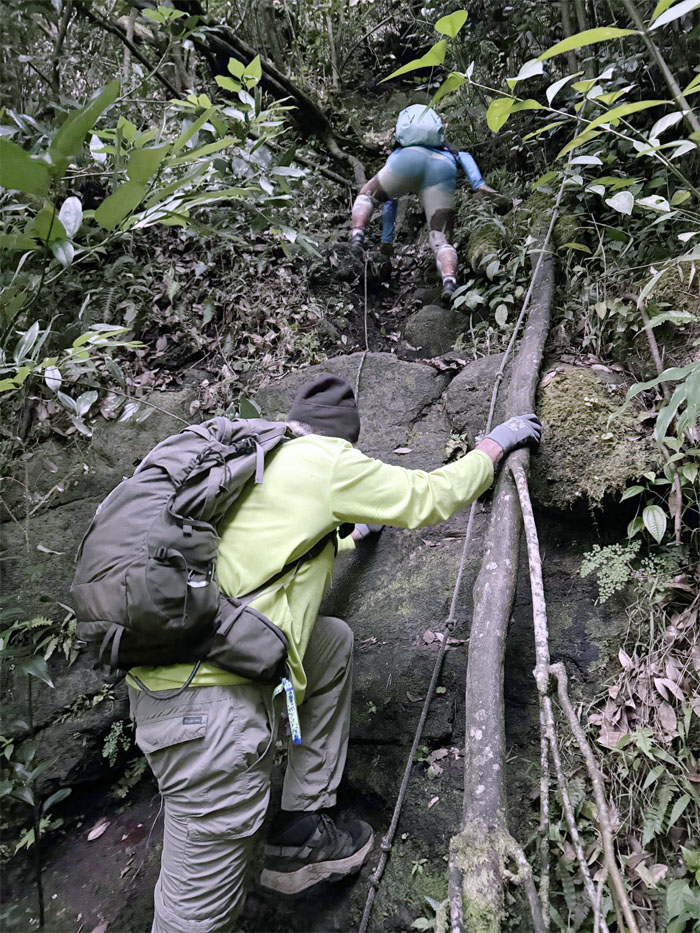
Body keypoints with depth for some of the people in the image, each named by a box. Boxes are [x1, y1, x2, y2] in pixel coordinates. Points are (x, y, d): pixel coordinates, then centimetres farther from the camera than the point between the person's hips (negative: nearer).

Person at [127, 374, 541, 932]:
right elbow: (431, 497, 4)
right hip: (209, 702, -9)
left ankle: (301, 834, 28)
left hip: (161, 671, 10)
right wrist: (495, 443, 20)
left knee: (333, 642, 23)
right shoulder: (326, 460, -4)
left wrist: (350, 536, 53)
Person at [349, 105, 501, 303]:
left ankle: (357, 236, -1)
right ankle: (449, 281, -29)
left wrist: (386, 240, 51)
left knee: (367, 195, 25)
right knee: (442, 240, 0)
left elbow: (390, 203, 46)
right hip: (443, 169, 1)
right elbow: (465, 157, 21)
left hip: (409, 160, 0)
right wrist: (478, 184, 7)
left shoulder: (399, 153, 46)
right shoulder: (447, 151, 46)